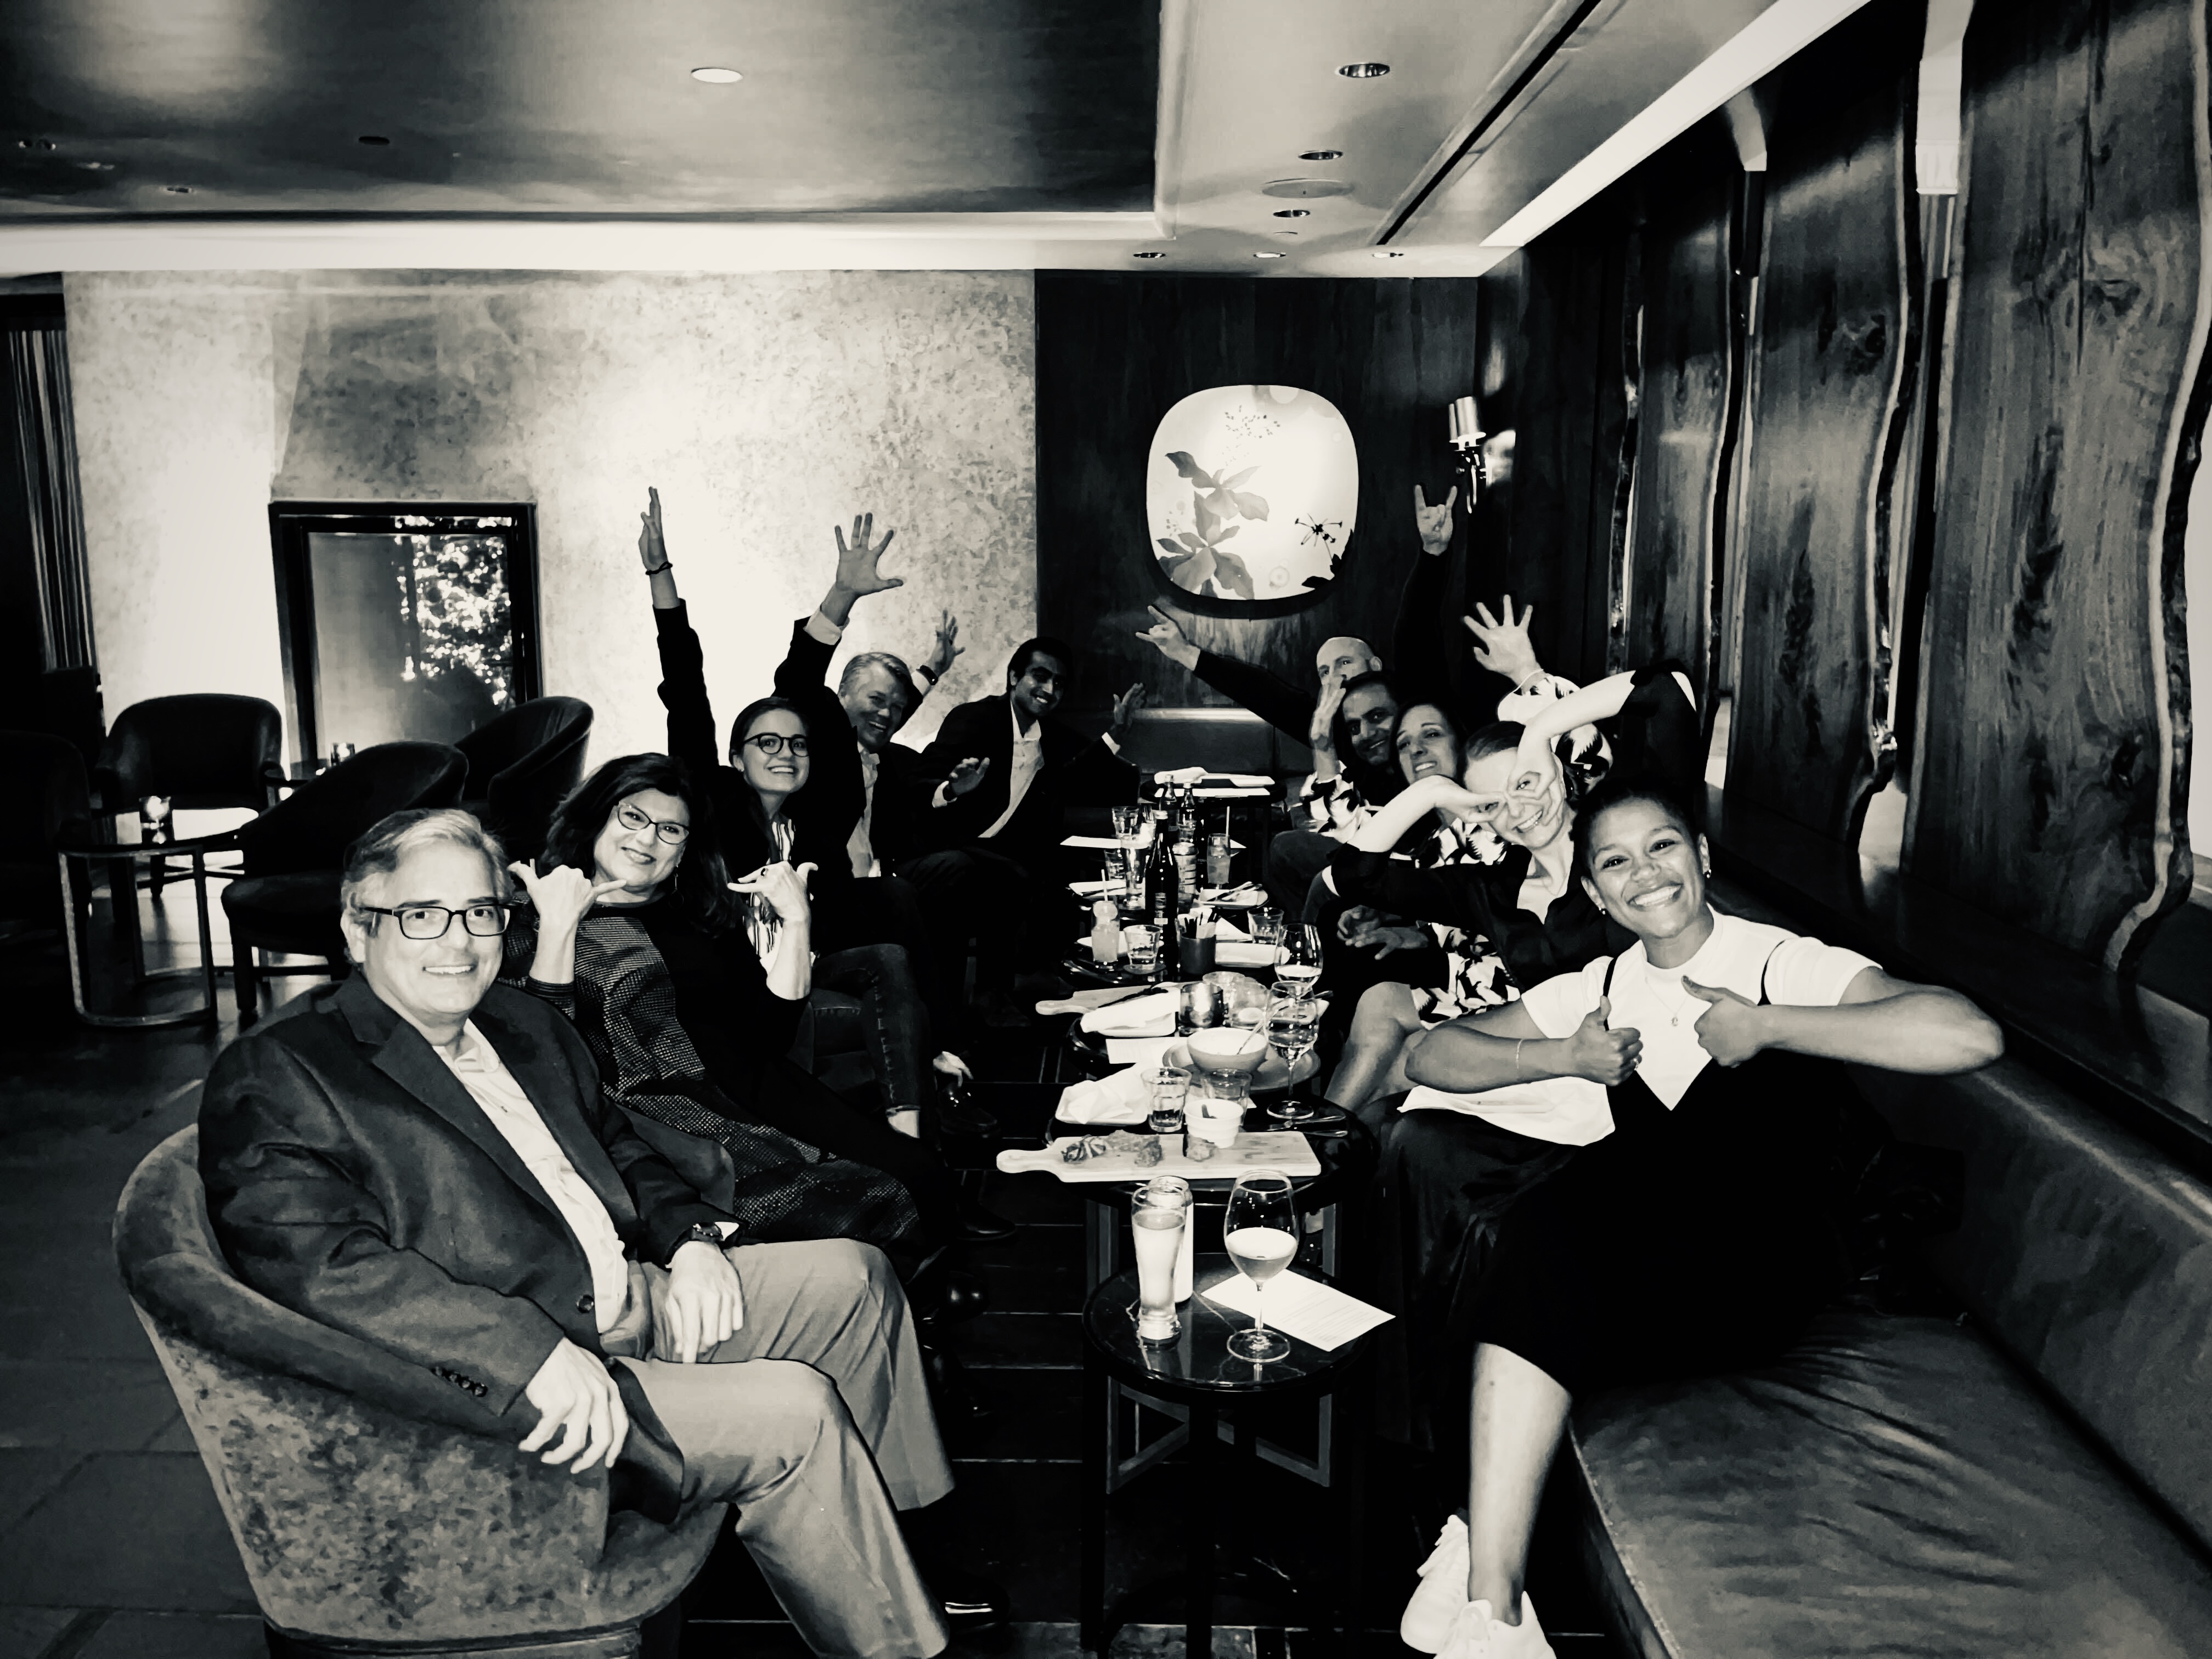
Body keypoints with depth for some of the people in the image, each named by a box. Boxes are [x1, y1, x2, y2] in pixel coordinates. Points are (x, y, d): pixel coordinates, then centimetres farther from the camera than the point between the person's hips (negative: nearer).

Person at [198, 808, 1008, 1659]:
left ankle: (901, 1540, 26)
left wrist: (693, 1237, 3)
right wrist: (534, 1353, -34)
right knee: (792, 1412, -20)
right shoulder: (273, 1077, -12)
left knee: (853, 1276, 11)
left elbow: (622, 1150, 24)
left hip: (635, 1296, 9)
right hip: (499, 1381, -9)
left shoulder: (526, 1024, 14)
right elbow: (324, 1262, -26)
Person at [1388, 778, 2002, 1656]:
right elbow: (1432, 1055, 14)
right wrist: (1564, 1057, -2)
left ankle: (1481, 1544, -24)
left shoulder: (1783, 964, -2)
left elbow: (1971, 1037, -19)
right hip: (1636, 1240, 4)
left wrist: (1764, 1026, -16)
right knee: (1551, 1229, -30)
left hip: (1765, 1265, -4)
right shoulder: (1598, 988, 13)